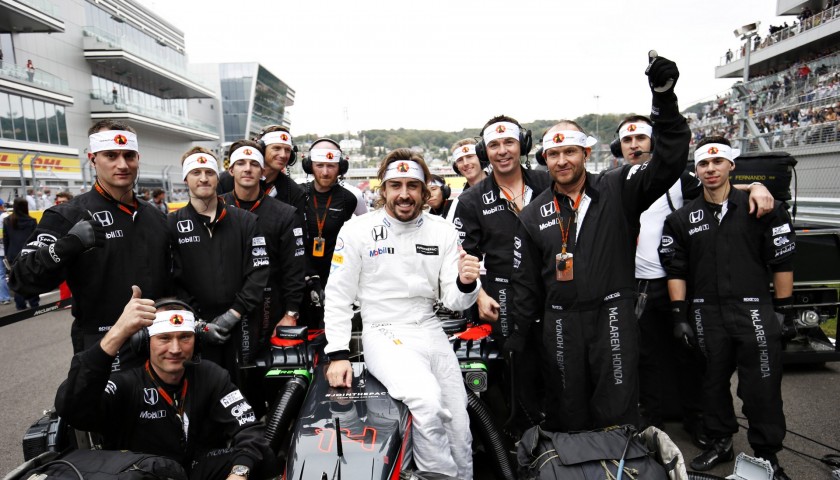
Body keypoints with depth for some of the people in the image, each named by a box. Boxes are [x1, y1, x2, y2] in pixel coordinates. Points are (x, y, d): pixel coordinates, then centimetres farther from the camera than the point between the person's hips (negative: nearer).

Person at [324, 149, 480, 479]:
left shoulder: (443, 232, 2)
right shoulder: (357, 230, -5)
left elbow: (453, 302, 2)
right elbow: (338, 295, -2)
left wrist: (466, 284, -21)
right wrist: (338, 354, -9)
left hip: (429, 329, 4)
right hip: (383, 332, -4)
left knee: (459, 430, 8)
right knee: (427, 400, -30)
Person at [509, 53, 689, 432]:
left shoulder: (617, 190, 1)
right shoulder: (533, 215, 8)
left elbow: (668, 162, -11)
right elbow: (525, 282, 10)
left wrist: (664, 97, -20)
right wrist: (519, 337, 9)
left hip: (613, 316, -2)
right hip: (560, 323, 2)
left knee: (618, 415, 4)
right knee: (567, 418, 13)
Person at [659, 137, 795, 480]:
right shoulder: (682, 219, 7)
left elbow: (782, 262, 2)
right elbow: (675, 270, 6)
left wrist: (786, 312, 0)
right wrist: (679, 316, 0)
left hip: (754, 311, -2)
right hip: (706, 315, 2)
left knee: (762, 387, 1)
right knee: (713, 383, 13)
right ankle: (720, 444, 31)